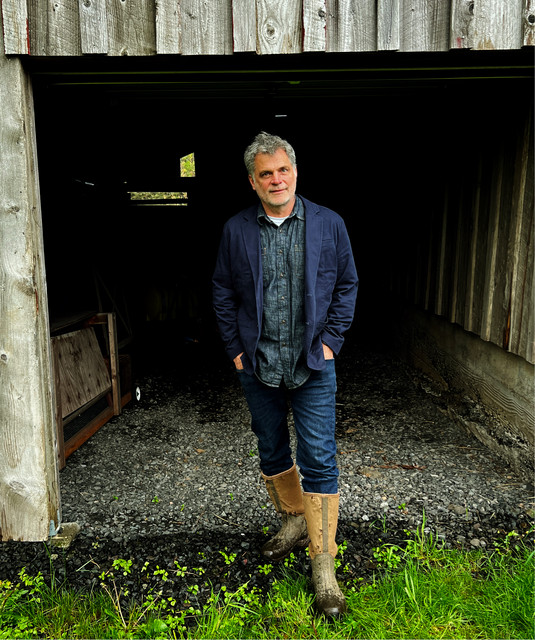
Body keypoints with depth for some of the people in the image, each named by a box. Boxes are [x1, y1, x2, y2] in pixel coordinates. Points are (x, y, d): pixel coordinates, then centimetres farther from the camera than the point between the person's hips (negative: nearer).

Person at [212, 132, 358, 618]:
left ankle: (323, 564, 14)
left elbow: (347, 285, 5)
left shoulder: (329, 225, -1)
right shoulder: (236, 231, 1)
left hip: (312, 366, -2)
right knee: (272, 454, 16)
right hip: (257, 366, 2)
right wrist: (235, 349, 2)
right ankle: (294, 522, 41)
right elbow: (222, 292, 8)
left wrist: (330, 341, -3)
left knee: (319, 460, -1)